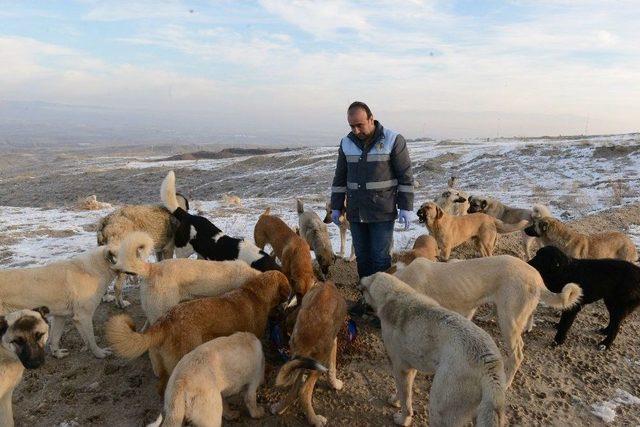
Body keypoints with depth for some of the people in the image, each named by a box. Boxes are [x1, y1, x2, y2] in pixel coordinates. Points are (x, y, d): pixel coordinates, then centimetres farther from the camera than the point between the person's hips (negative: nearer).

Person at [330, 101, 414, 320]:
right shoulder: (347, 143, 5)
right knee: (362, 258, 11)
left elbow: (406, 176, -5)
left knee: (380, 258, -1)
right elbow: (340, 178, 13)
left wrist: (405, 207, -9)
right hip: (356, 212, 5)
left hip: (382, 212, -4)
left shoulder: (393, 140, -8)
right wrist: (336, 207, 12)